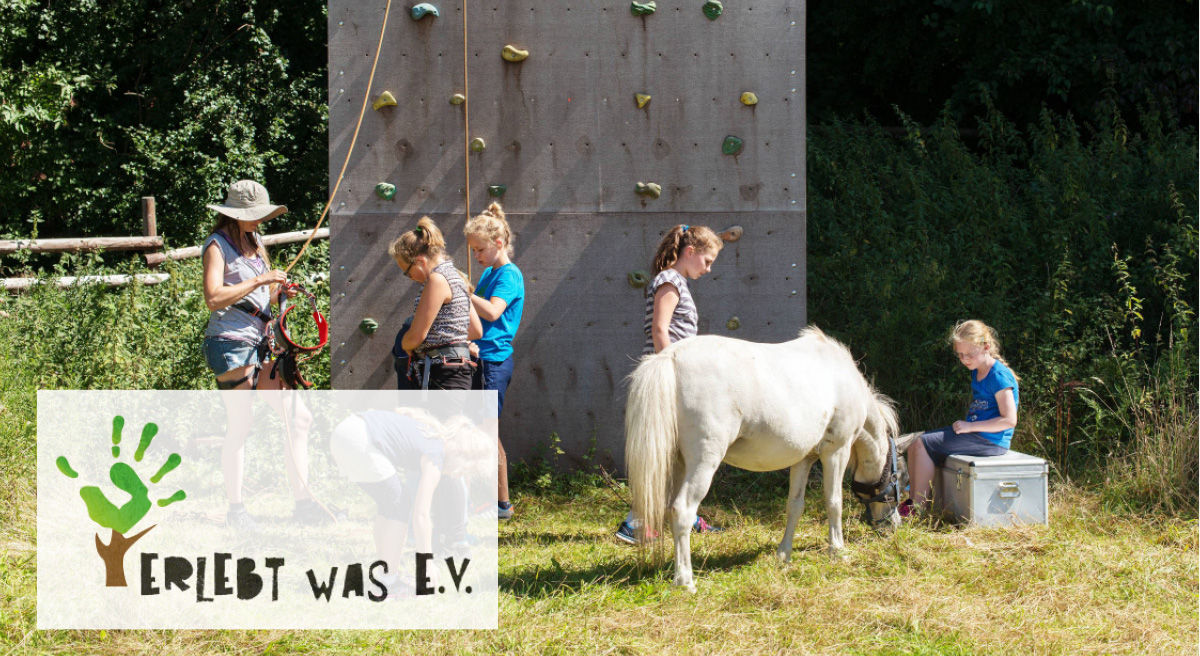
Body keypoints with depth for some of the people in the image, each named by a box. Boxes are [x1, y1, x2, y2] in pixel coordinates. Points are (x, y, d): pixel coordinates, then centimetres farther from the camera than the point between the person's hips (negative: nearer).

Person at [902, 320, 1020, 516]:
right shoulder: (977, 372, 13)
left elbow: (1009, 420, -20)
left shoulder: (999, 376, -15)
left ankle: (919, 507, -13)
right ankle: (912, 499, 0)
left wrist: (969, 426, -18)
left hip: (991, 440, -10)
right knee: (915, 445, 1)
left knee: (924, 444, -18)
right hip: (974, 433, 10)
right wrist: (963, 424, 7)